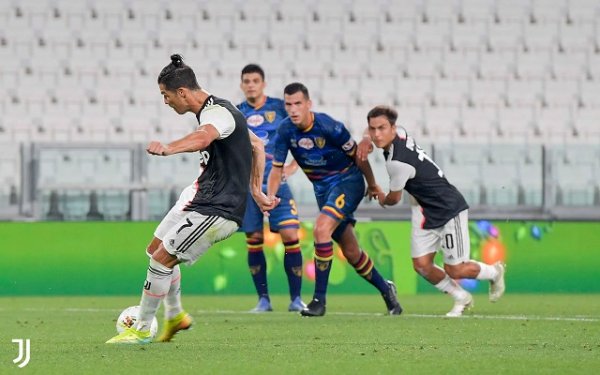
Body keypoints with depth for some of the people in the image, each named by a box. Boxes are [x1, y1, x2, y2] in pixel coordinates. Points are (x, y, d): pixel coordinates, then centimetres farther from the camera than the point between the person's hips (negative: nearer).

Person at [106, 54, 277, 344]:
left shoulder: (217, 113, -21)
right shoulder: (215, 110, 12)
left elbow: (203, 137, -47)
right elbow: (257, 146, 23)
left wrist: (168, 148, -64)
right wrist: (256, 191, 21)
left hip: (217, 209, -11)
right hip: (200, 196, 11)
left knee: (162, 258, -10)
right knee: (156, 248, 19)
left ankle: (142, 330, 3)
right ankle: (175, 316, 35)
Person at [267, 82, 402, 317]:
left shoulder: (329, 127, -24)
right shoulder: (285, 130, -10)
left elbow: (357, 155, -10)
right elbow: (277, 168, -1)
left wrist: (372, 184, 2)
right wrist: (269, 196, -18)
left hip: (348, 181, -6)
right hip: (322, 189, 6)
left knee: (321, 228, -27)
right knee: (350, 251, 10)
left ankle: (319, 299, -22)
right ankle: (385, 289, 33)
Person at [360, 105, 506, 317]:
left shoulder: (398, 163, -31)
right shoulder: (399, 133, -8)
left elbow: (394, 199, -13)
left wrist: (382, 200, 11)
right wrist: (366, 141, -4)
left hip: (448, 209, -8)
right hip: (424, 210, 8)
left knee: (455, 270, -1)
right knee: (421, 265, 0)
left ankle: (494, 272, 29)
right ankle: (461, 298, 21)